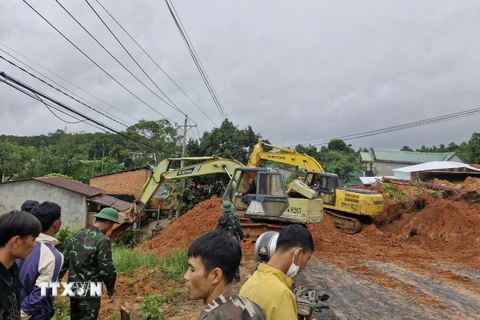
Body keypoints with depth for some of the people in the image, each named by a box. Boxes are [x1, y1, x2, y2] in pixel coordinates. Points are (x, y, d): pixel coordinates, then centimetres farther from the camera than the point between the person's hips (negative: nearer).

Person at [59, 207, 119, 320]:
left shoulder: (77, 236, 5)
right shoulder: (103, 240, -18)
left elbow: (64, 261, 10)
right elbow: (106, 269, -18)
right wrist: (111, 290, -6)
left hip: (73, 289, 7)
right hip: (90, 292, -7)